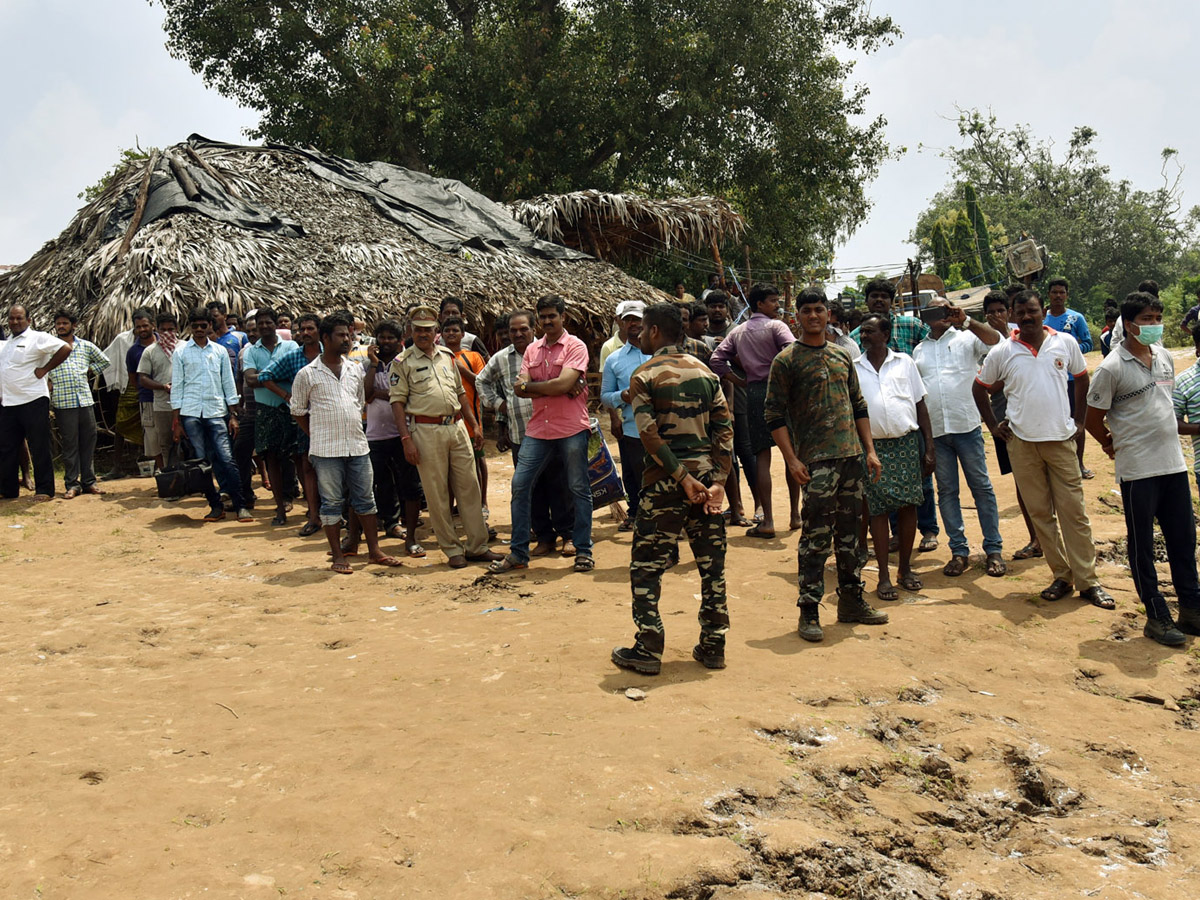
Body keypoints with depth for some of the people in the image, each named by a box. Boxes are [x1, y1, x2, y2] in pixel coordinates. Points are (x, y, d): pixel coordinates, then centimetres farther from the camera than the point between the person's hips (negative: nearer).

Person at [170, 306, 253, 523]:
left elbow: (229, 384, 11)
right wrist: (177, 420, 0)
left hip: (216, 412, 0)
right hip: (191, 413, 0)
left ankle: (240, 505, -3)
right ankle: (215, 506, 9)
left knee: (226, 459, -7)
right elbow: (176, 386, 5)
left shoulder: (220, 351, 9)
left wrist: (233, 416, 5)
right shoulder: (180, 352, 6)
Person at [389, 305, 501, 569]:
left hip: (457, 426, 5)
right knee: (437, 494, 0)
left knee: (470, 487, 5)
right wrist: (406, 439, -13)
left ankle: (477, 546, 13)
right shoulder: (403, 362, -1)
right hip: (426, 430, -5)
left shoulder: (447, 356, 15)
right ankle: (452, 549, 10)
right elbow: (397, 402, -5)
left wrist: (475, 425, 16)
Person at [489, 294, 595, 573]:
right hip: (538, 430, 5)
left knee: (579, 489, 3)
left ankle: (583, 551, 15)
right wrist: (555, 388, -11)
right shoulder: (532, 350, 12)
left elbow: (563, 383, -18)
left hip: (572, 429, -5)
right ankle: (518, 552, 9)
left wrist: (529, 385, -6)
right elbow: (520, 389, 1)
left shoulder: (575, 346, -3)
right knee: (520, 485, 1)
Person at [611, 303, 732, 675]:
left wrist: (681, 477, -13)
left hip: (665, 480, -5)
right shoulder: (705, 372, 10)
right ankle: (713, 646, 16)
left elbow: (650, 435, -15)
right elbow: (724, 429, 2)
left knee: (646, 566, 4)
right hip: (706, 474, 5)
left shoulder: (644, 375, -4)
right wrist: (718, 481, -2)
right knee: (712, 564, 10)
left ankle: (648, 650, 4)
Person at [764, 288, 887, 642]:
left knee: (851, 531, 12)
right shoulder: (786, 360, -3)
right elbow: (774, 414, -7)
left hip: (851, 455, 6)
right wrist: (792, 460, -14)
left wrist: (869, 449, 12)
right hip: (816, 460, -6)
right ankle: (809, 612, 0)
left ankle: (851, 601, 24)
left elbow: (859, 406, 19)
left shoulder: (842, 356, 15)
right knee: (815, 536, -7)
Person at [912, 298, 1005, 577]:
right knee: (946, 490, 6)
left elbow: (994, 340, -15)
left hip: (966, 426, -4)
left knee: (981, 486, 0)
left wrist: (965, 320, -24)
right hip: (934, 430, 4)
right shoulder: (919, 350, 17)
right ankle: (959, 551, 12)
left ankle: (993, 549, 6)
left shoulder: (966, 338, 5)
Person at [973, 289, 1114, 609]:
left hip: (1061, 439, 0)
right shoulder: (1002, 352, -1)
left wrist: (1078, 419, 9)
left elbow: (1082, 378, 15)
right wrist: (992, 425, 7)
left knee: (1074, 511, -1)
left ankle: (1087, 580, 5)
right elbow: (979, 387, 11)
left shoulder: (1066, 343, 1)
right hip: (1022, 442, 1)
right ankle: (1061, 576, 16)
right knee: (1040, 512, 5)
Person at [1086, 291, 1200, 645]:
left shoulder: (1165, 357, 9)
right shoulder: (1112, 368, -12)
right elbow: (1093, 419, -7)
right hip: (1138, 470, -6)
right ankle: (1157, 617, 13)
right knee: (1142, 545, 4)